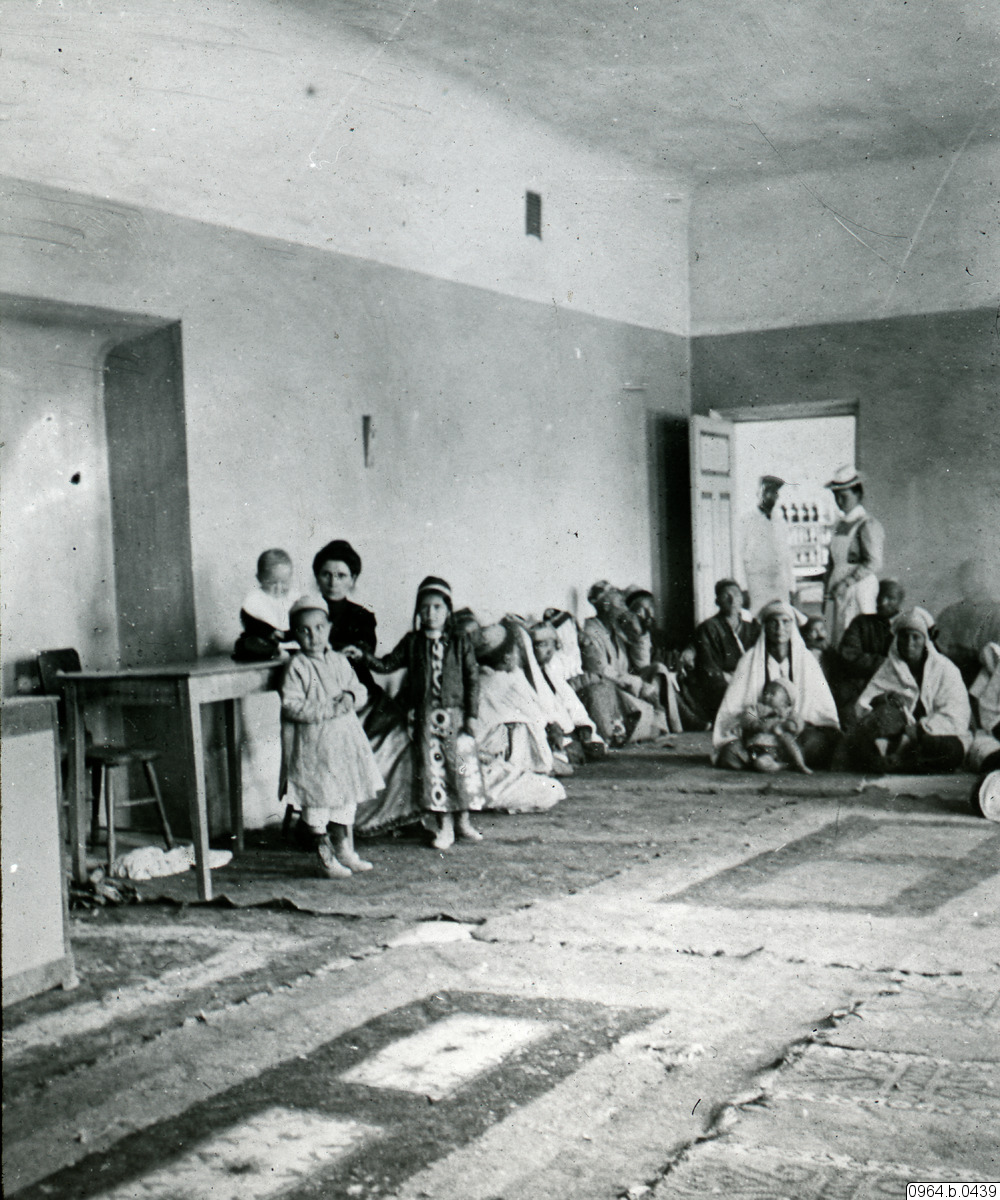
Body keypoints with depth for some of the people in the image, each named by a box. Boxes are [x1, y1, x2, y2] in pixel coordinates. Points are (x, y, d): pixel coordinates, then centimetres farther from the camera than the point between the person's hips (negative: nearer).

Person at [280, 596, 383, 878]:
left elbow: (360, 688, 14)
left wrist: (350, 697, -10)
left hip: (344, 741, 6)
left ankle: (345, 851, 27)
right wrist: (328, 709, -21)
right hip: (313, 745, -6)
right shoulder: (297, 668, -10)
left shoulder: (339, 661, 8)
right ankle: (325, 857, 13)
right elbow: (292, 706, -17)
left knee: (346, 797, 14)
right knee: (317, 801, 0)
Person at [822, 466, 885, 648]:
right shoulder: (840, 525, 14)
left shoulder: (868, 526, -9)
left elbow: (874, 563, -15)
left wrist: (847, 582, -19)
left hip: (860, 588, -7)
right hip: (837, 593, 7)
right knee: (836, 642, 6)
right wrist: (827, 590, 10)